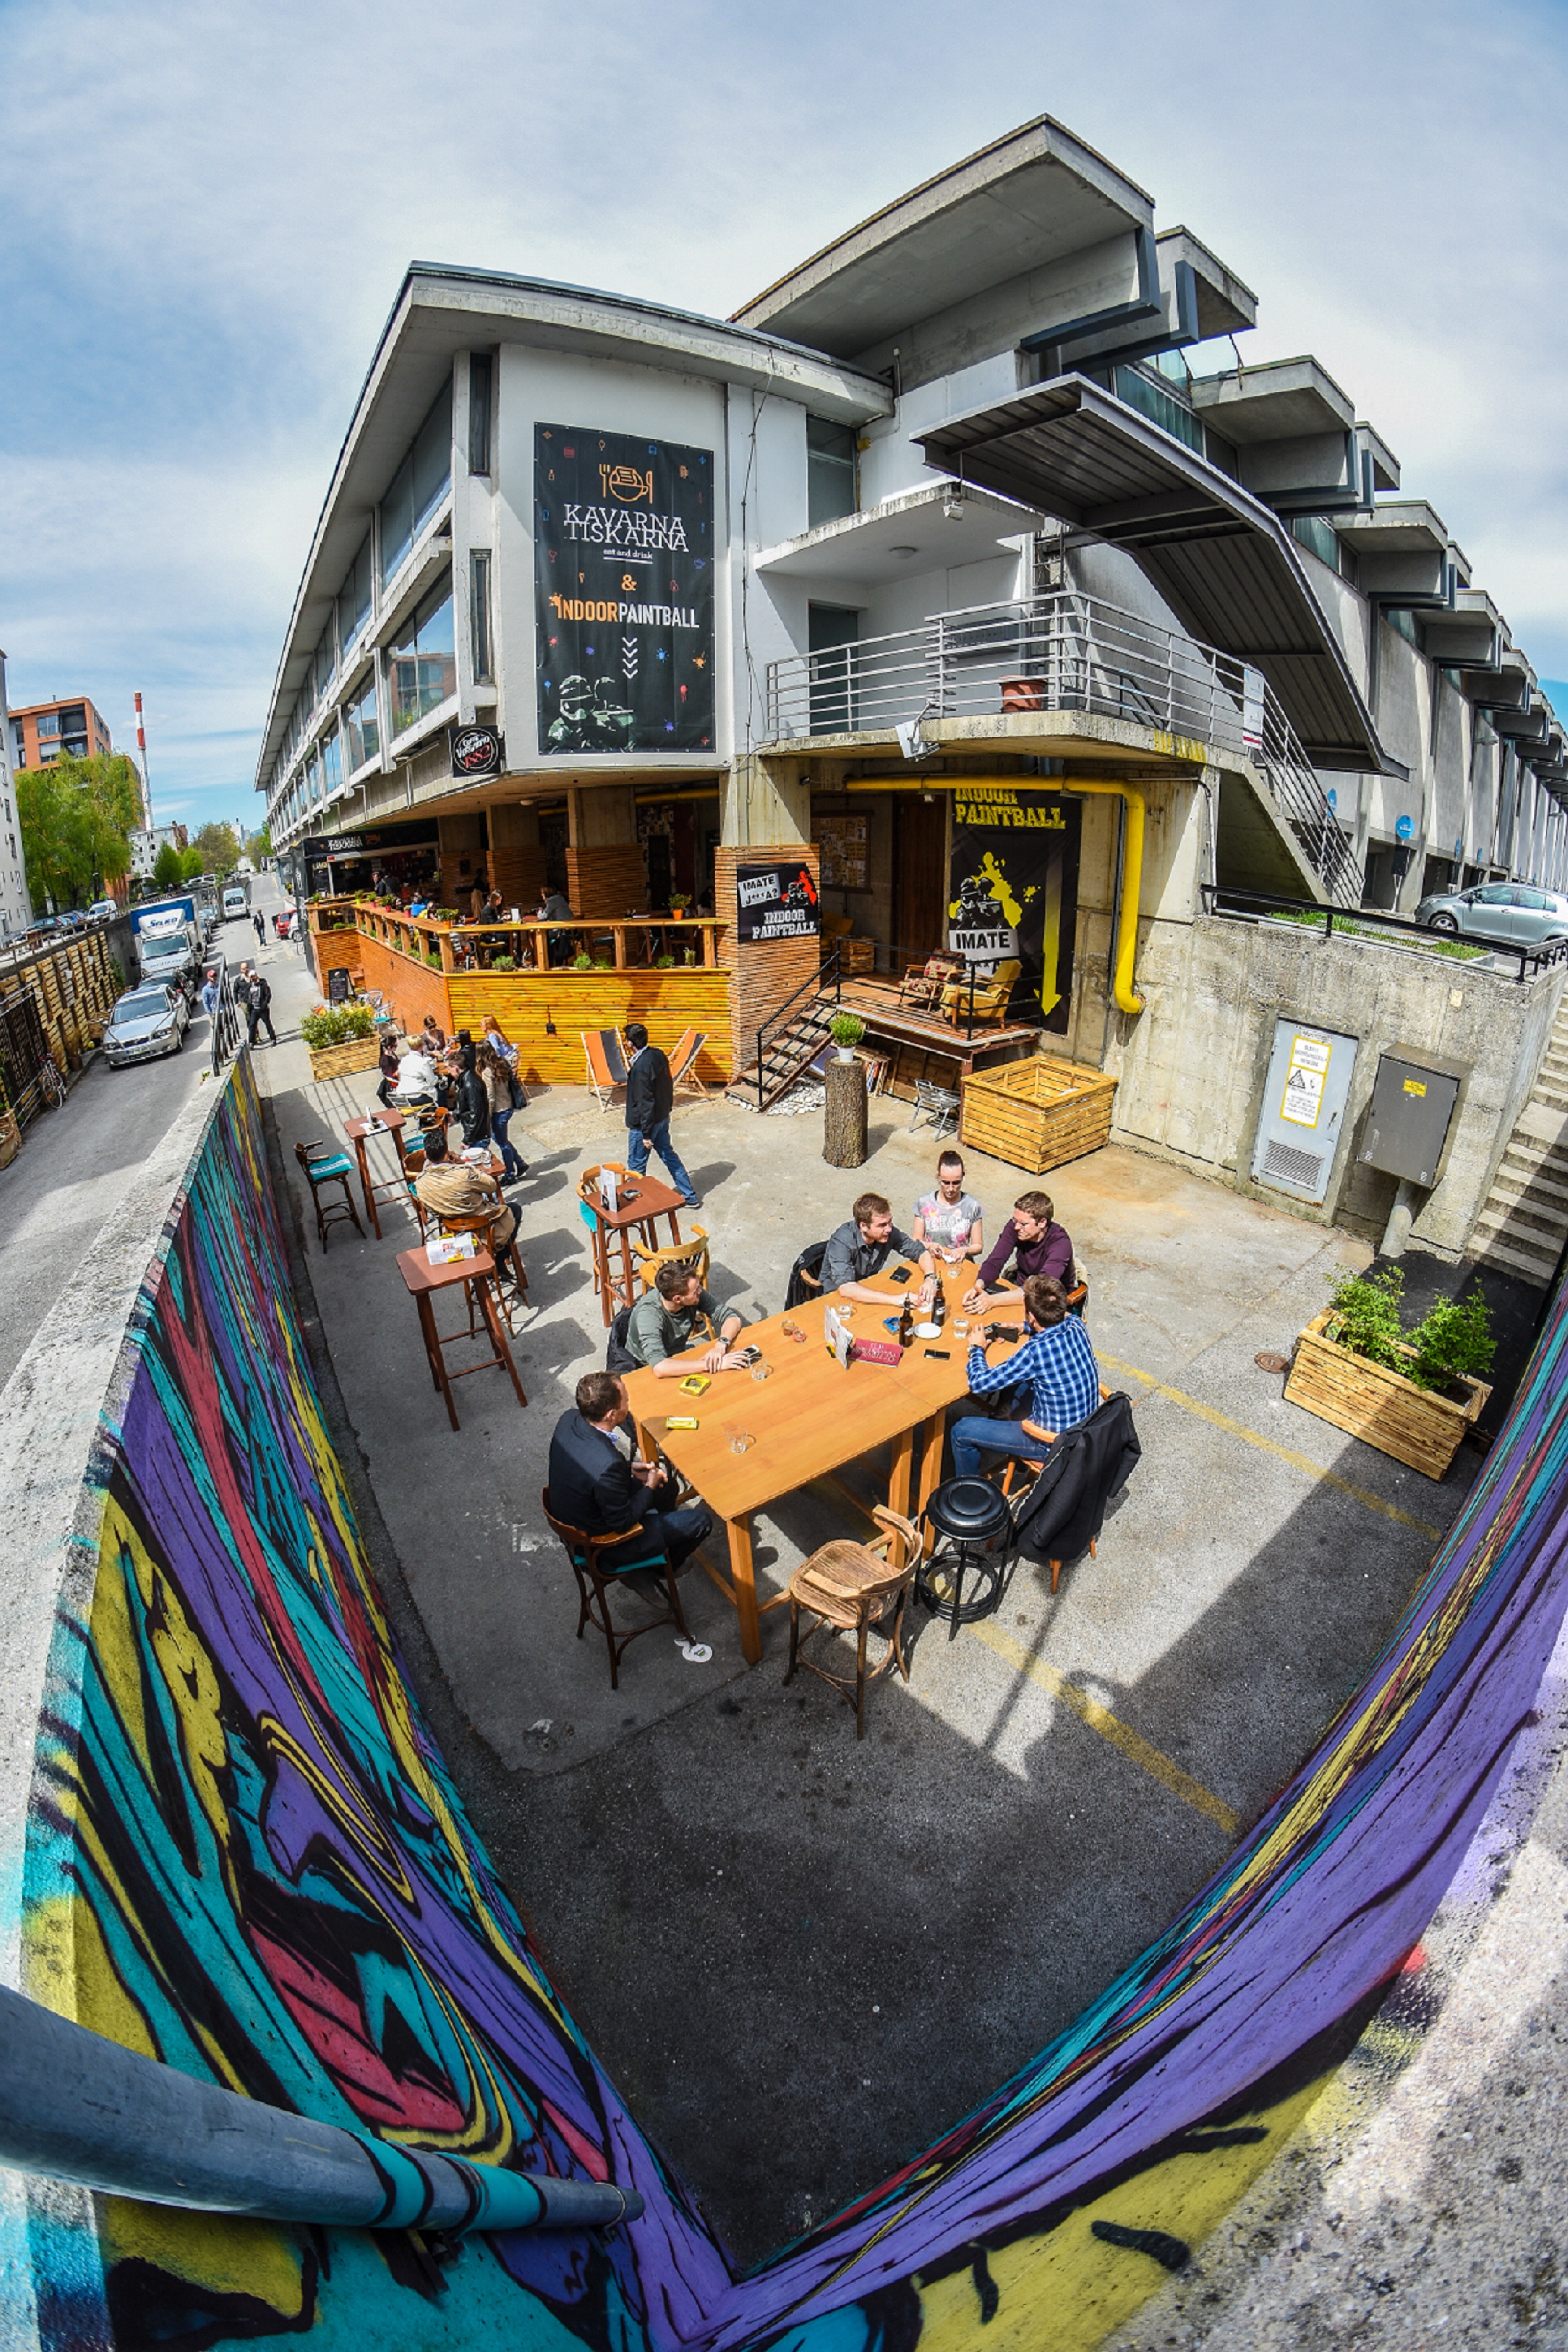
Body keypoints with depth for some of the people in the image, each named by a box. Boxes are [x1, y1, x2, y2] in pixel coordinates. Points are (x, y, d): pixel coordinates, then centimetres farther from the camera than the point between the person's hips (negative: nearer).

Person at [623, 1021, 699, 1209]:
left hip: (643, 1123, -9)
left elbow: (645, 1103, -25)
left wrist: (646, 1134, -20)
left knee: (636, 1166, 7)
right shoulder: (658, 1055, -1)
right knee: (669, 1155, 19)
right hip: (663, 1118, 9)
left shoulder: (640, 1068, -27)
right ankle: (690, 1197, 25)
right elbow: (668, 1084, 13)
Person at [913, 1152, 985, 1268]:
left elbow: (978, 1246, 7)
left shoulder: (972, 1206, 1)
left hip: (961, 1264, 0)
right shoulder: (924, 1203, 2)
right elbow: (917, 1241, 8)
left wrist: (965, 1250, -14)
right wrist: (929, 1246, -12)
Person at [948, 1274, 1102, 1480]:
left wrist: (977, 1348, -6)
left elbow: (978, 1383, -23)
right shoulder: (1076, 1325, -11)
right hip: (1084, 1427, 8)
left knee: (961, 1432, 1)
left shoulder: (1036, 1351, -33)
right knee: (1018, 1380, 29)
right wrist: (1022, 1328, 13)